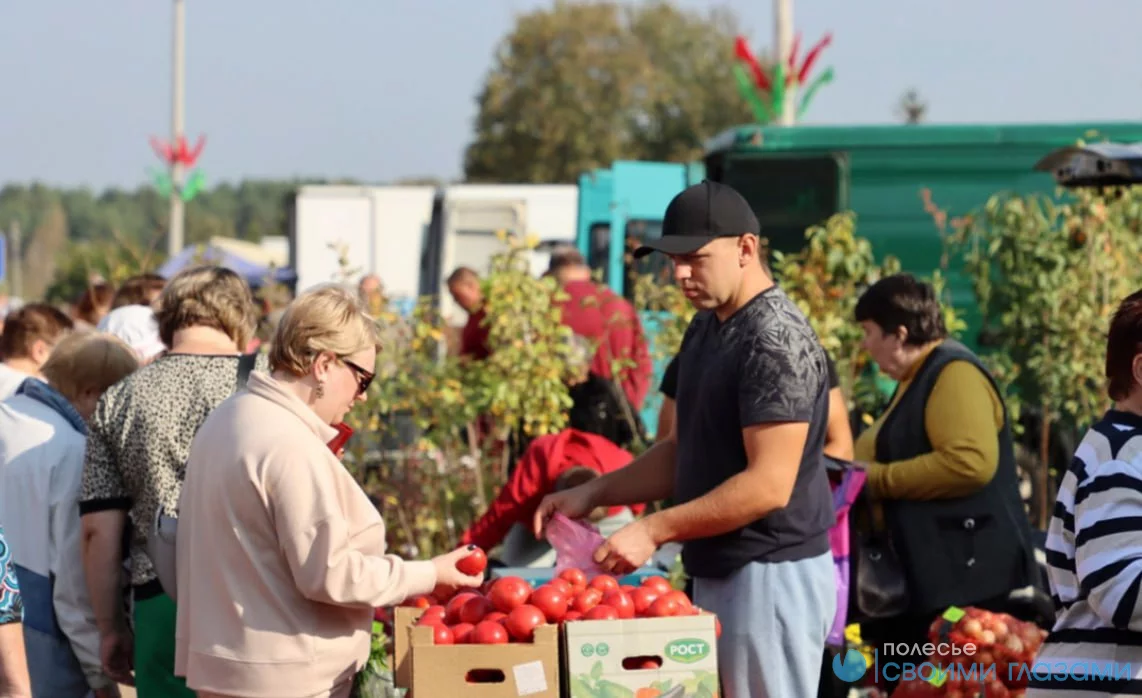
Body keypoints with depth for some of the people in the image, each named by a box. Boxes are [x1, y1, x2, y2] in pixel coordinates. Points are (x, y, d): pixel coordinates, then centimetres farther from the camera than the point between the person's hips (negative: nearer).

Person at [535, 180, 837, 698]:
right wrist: (594, 494, 8)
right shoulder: (704, 329, 12)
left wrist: (655, 530, -21)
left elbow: (769, 485, -22)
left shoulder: (777, 340, -17)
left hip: (771, 576, -9)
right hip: (718, 572, 9)